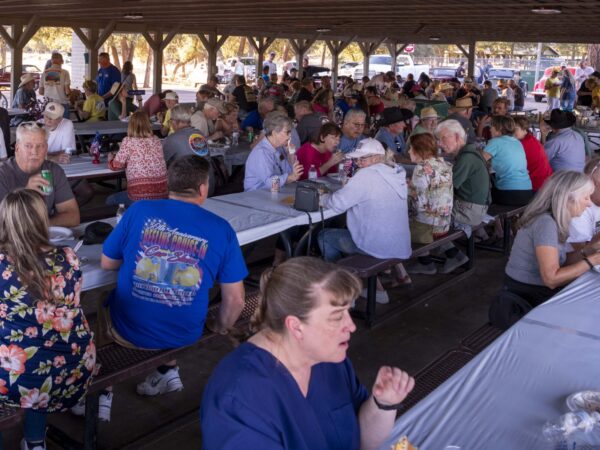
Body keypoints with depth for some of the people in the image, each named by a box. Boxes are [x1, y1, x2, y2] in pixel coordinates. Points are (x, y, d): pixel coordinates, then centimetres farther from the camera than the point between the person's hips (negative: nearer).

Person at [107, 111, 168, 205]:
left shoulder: (128, 142, -6)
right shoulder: (156, 140, 8)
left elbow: (116, 166, 0)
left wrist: (110, 158, 22)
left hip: (140, 195, -5)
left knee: (110, 201, 21)